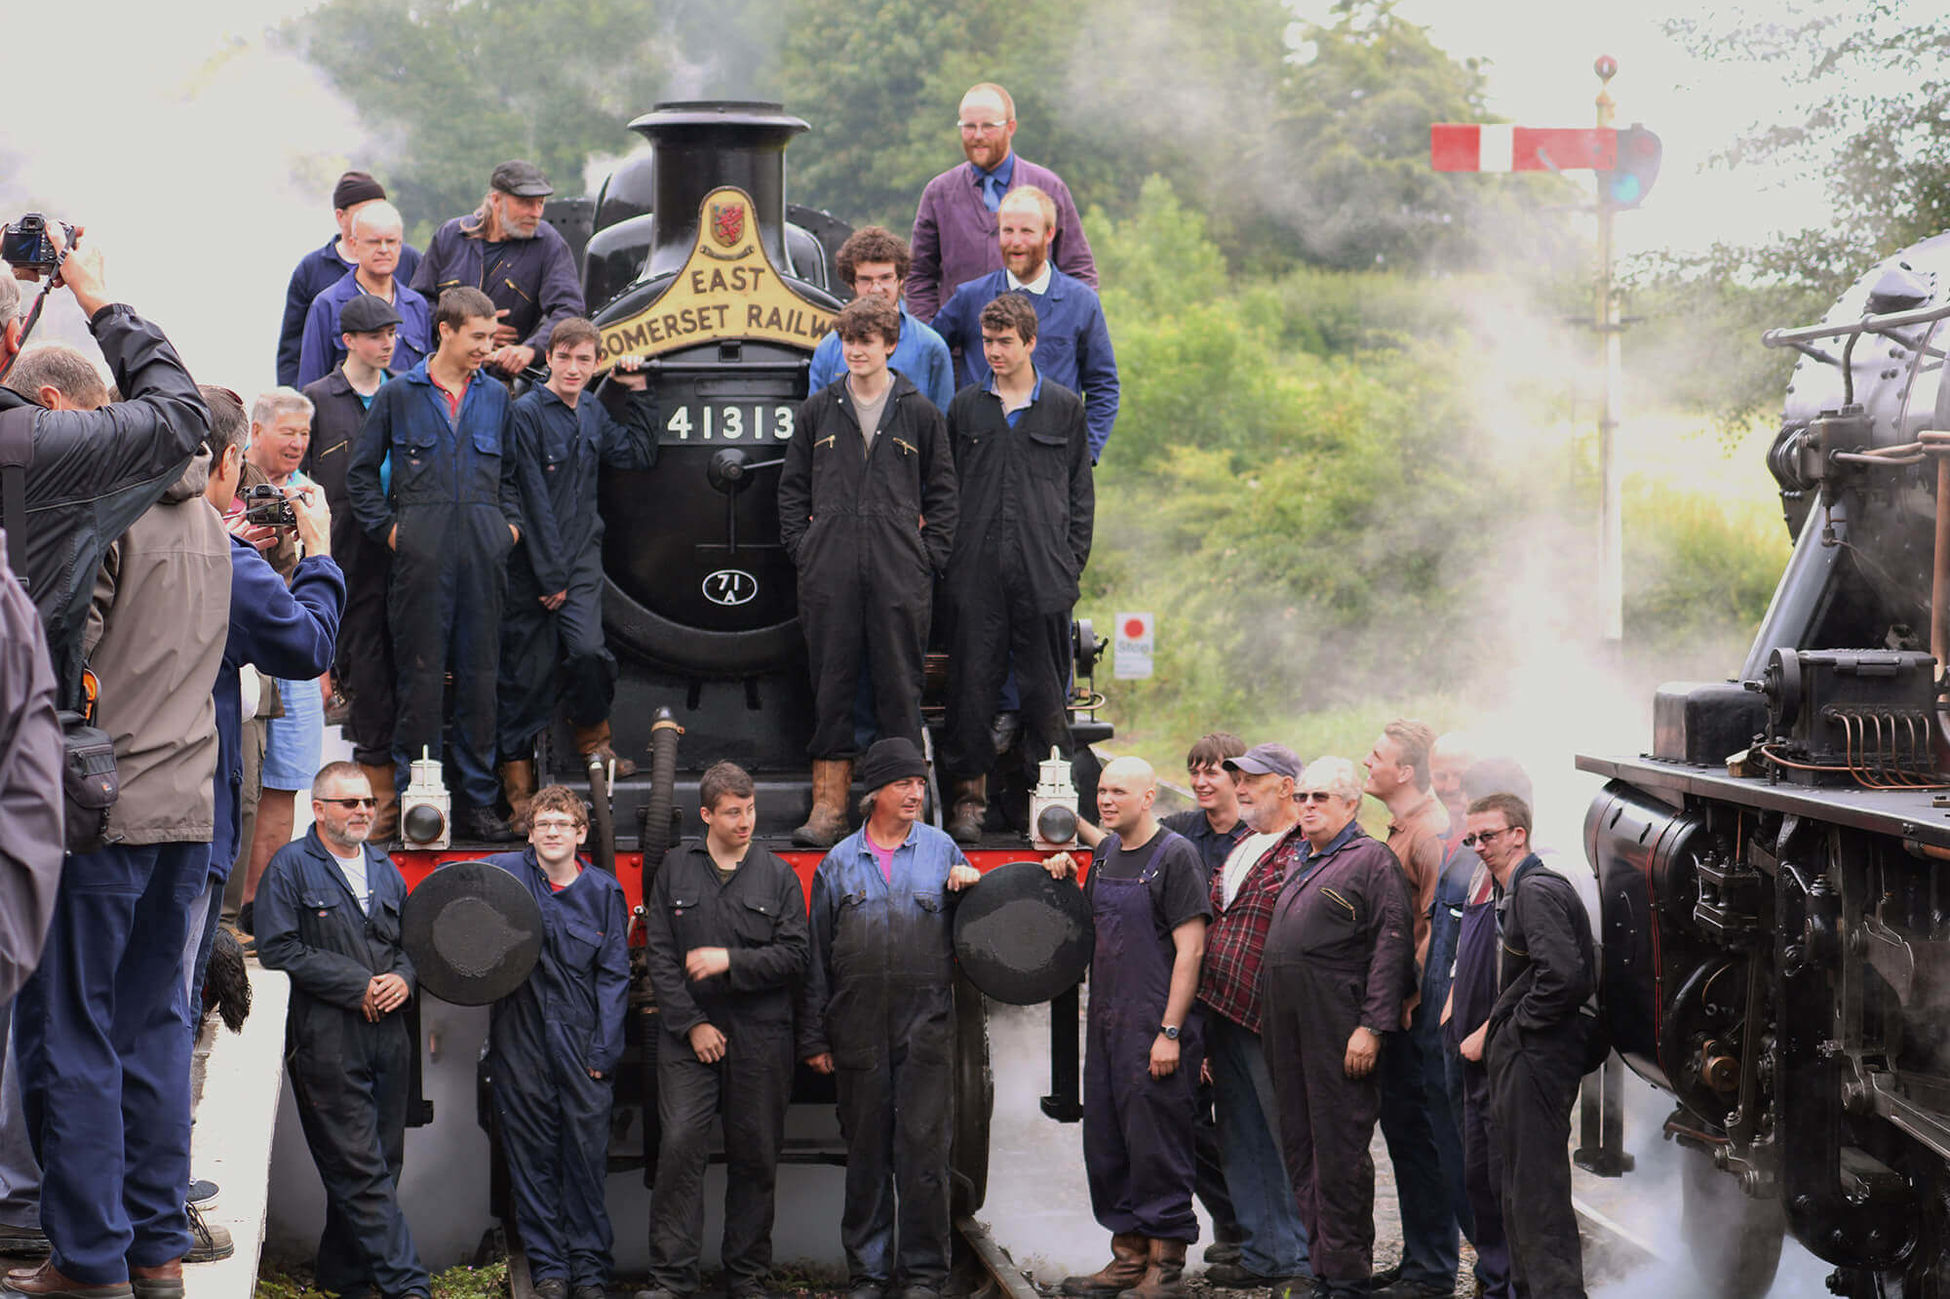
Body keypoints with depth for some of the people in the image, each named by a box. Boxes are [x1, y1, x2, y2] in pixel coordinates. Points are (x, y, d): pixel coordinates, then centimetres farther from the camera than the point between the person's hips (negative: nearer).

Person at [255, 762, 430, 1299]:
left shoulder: (385, 868, 20)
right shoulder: (290, 866, 0)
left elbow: (411, 941, 25)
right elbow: (278, 949, -9)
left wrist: (402, 978, 0)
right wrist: (358, 985, -12)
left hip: (388, 1034, 6)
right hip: (327, 1038, -6)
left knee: (380, 1162, 6)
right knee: (359, 1168, -9)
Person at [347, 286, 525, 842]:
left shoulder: (495, 398, 15)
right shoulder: (399, 394, 6)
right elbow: (361, 472, 8)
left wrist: (510, 524, 9)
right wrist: (387, 527, -1)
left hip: (483, 552, 3)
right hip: (423, 553, -3)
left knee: (480, 674, 4)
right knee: (421, 674, -3)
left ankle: (477, 801, 9)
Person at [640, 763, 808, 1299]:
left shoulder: (778, 874, 6)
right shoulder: (676, 869, 7)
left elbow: (795, 955, 0)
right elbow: (659, 954, 3)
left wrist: (730, 960, -12)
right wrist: (690, 1024, -6)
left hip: (760, 1036, 1)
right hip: (690, 1034, -1)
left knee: (754, 1155, 4)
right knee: (680, 1145, -10)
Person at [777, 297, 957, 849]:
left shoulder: (920, 414, 7)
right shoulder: (818, 410, 10)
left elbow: (942, 494, 10)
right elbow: (793, 488, 14)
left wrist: (928, 556, 1)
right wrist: (803, 549, 4)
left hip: (900, 576, -1)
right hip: (829, 576, 1)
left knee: (900, 688, 0)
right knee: (831, 687, 2)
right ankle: (828, 805, 5)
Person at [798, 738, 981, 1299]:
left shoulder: (941, 849, 9)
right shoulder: (839, 862, 10)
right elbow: (817, 956, 11)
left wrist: (972, 888, -6)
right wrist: (813, 1037, 7)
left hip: (926, 1026, -1)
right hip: (859, 1031, 1)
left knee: (923, 1148, -4)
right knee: (865, 1153, 6)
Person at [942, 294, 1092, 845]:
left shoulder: (1064, 407, 8)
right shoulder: (965, 407, 11)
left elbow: (1081, 494, 9)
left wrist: (1071, 564, 2)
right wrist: (949, 557, 3)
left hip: (1043, 573, -1)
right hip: (977, 572, 1)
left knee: (1046, 689, 2)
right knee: (972, 681, 0)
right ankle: (970, 797, 8)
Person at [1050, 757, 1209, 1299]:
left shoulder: (1174, 855, -9)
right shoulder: (1106, 853, 14)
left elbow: (1190, 949, -13)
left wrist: (1170, 1032, -18)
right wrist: (1065, 883, 7)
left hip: (1156, 1026, -8)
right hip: (1106, 1023, 8)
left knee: (1156, 1146, -4)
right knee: (1107, 1145, 10)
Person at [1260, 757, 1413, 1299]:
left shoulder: (1371, 859, -4)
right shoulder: (1299, 864, 21)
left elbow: (1392, 946, -12)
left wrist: (1370, 1028, -18)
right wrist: (1267, 1013, 19)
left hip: (1337, 1028, -8)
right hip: (1286, 1026, 8)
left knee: (1339, 1151, -6)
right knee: (1299, 1149, 10)